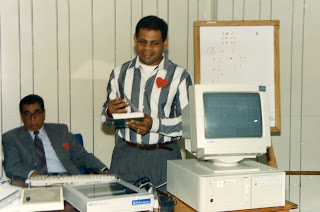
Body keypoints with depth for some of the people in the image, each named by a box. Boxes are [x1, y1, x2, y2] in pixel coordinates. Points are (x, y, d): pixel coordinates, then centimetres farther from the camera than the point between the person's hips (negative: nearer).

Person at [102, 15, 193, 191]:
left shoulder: (179, 75, 1)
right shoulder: (120, 73, 11)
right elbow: (107, 115, 17)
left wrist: (155, 125, -19)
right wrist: (109, 112, -7)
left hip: (163, 156, -2)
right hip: (125, 155, 2)